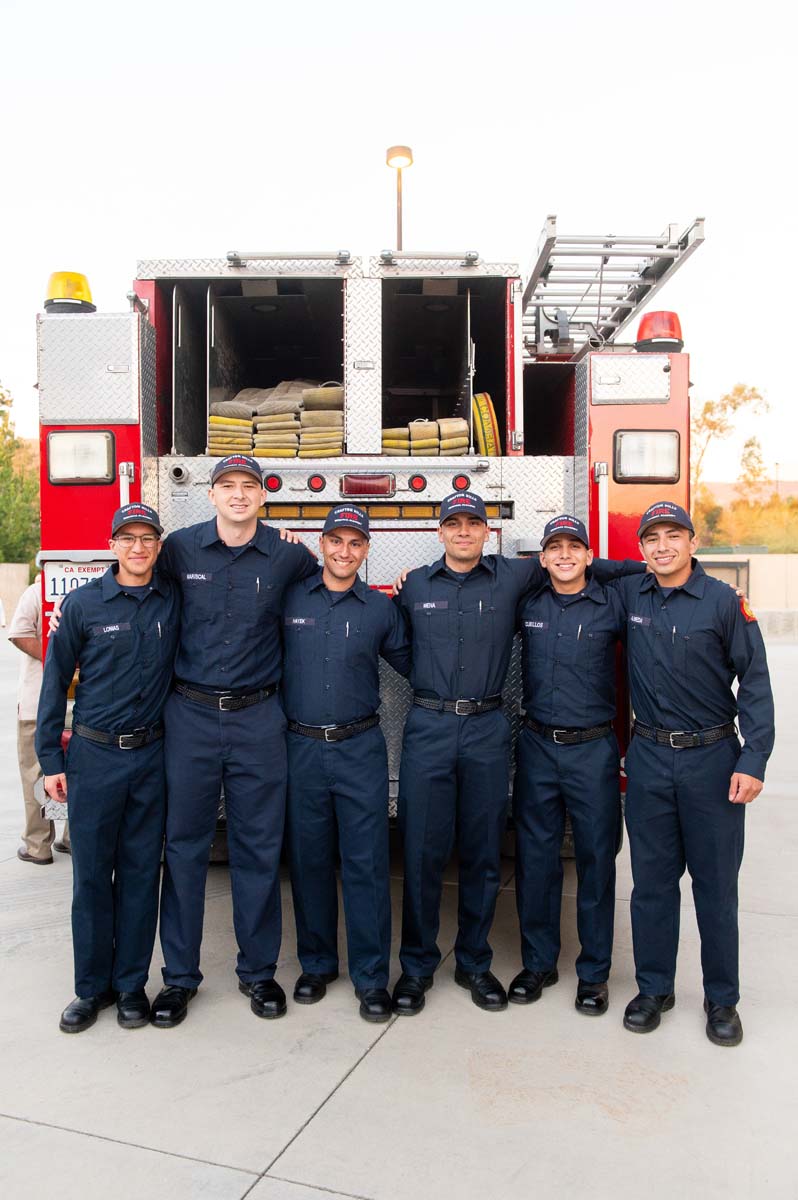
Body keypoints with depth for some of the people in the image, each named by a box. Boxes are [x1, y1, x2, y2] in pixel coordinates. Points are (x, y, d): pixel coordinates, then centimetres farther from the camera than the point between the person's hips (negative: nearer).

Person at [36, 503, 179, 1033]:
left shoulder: (175, 600, 1)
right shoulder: (84, 603, -4)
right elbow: (56, 681, 1)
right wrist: (50, 760, 0)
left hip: (151, 755, 1)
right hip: (94, 756, -1)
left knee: (141, 872, 9)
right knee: (91, 875, 7)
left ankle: (131, 984, 23)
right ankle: (92, 986, 23)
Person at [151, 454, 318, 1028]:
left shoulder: (288, 554, 0)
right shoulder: (180, 547, 1)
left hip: (258, 719, 0)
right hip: (191, 716, 0)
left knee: (259, 847, 7)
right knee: (185, 846, 7)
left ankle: (259, 970, 24)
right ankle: (179, 975, 21)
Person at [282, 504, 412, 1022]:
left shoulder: (381, 608, 3)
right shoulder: (290, 598, 3)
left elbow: (413, 664, 10)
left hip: (361, 749, -1)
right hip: (301, 748, 1)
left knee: (367, 863, 1)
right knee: (309, 860, 10)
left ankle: (371, 975, 13)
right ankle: (317, 964, 27)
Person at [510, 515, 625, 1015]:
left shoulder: (613, 604, -3)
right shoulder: (527, 605, 4)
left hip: (593, 749, -2)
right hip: (537, 748, 2)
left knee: (596, 860, 6)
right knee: (535, 858, 9)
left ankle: (594, 973, 21)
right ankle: (539, 963, 25)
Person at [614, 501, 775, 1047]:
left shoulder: (725, 602, -7)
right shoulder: (629, 596, 2)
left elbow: (754, 681, -8)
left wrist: (753, 761, -14)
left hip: (712, 756, -2)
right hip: (650, 756, 3)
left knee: (716, 883, 7)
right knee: (652, 879, 11)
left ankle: (722, 998, 23)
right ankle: (654, 987, 26)